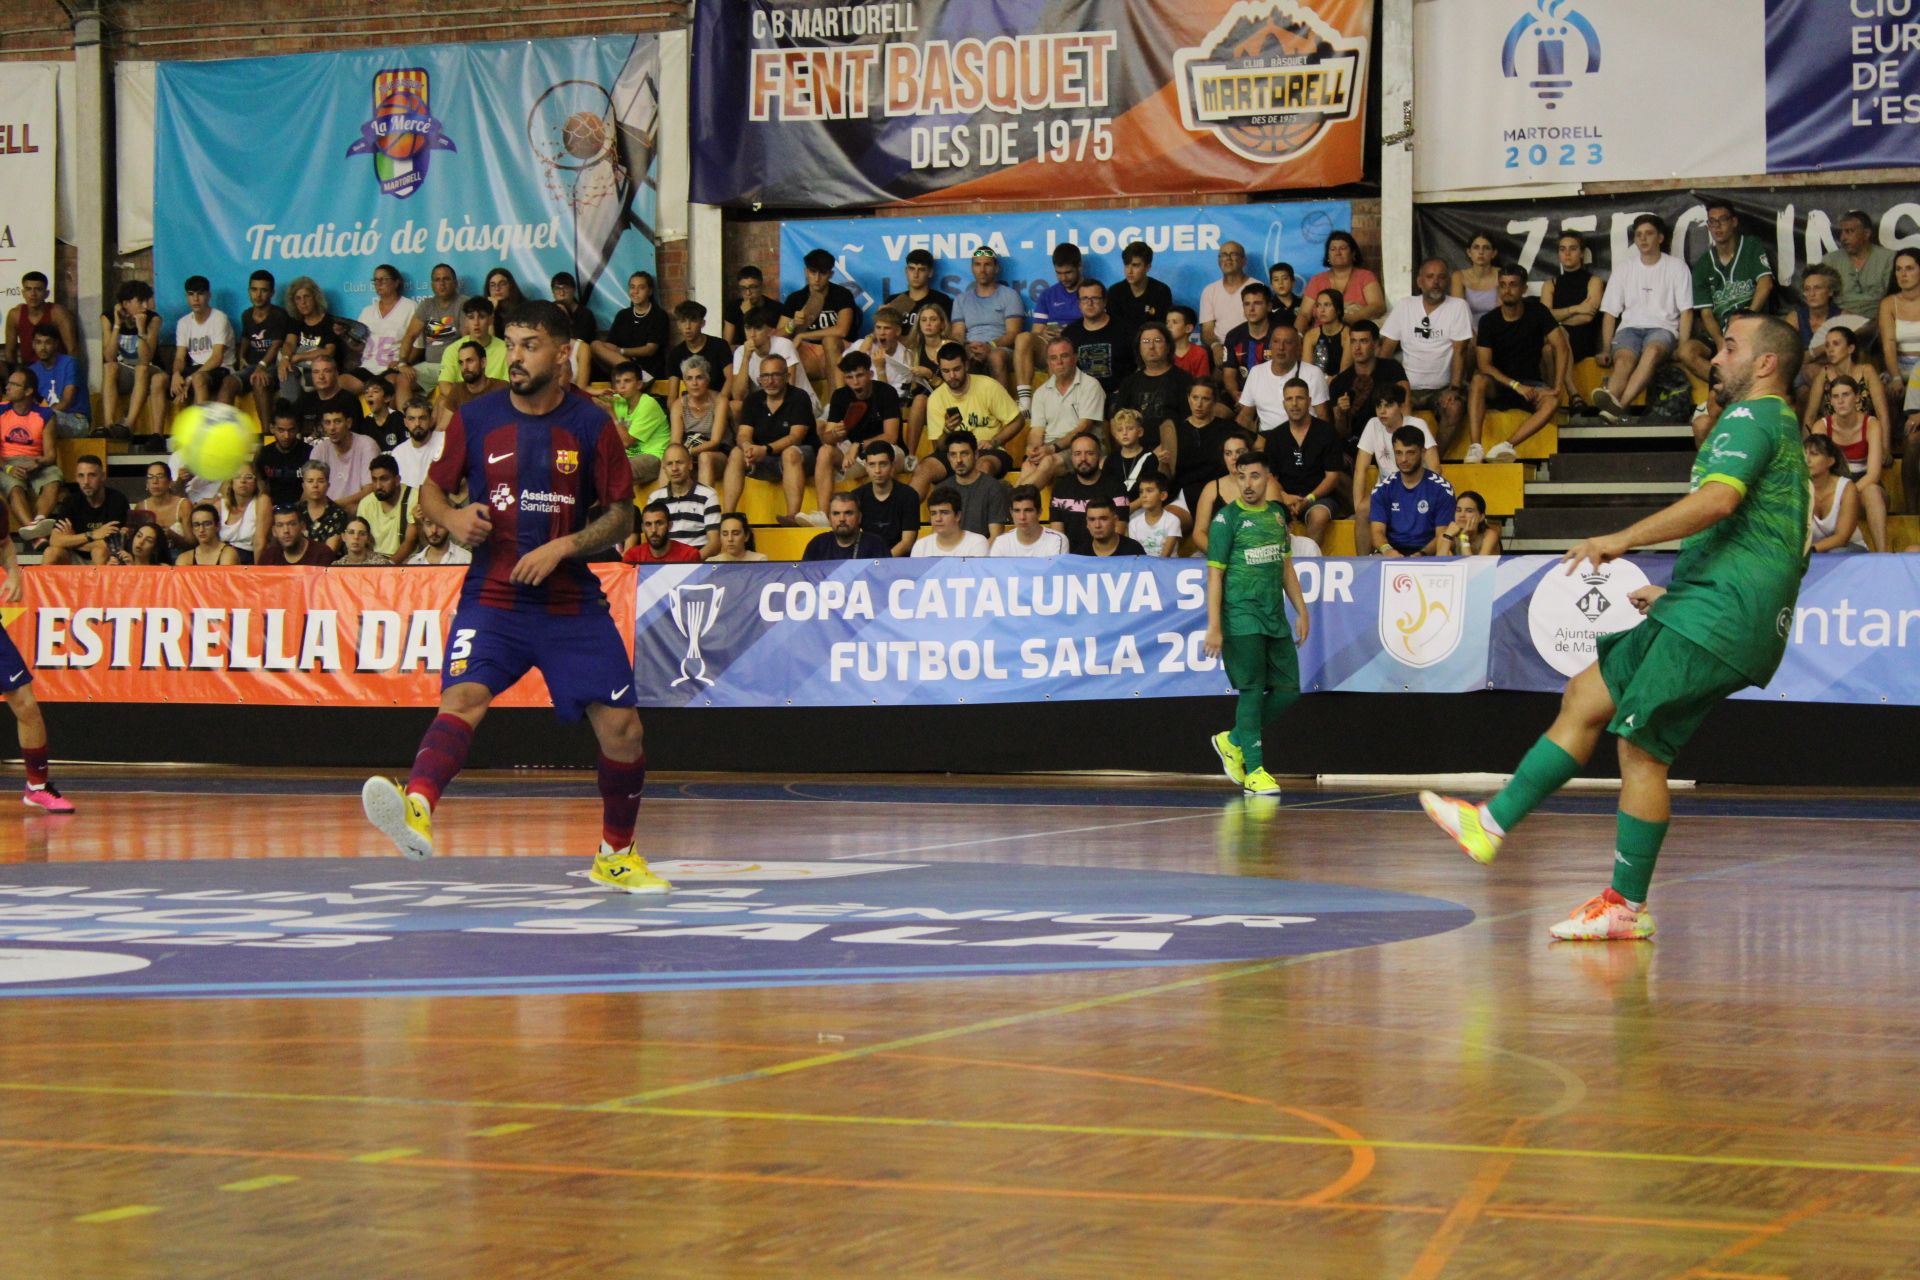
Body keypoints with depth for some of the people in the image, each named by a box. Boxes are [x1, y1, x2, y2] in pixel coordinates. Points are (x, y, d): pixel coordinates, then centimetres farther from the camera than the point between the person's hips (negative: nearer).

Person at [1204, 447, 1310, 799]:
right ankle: (1253, 771, 2)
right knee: (1252, 691, -5)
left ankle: (1233, 742, 22)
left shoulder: (1276, 516, 13)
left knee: (1288, 690, 6)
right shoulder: (1227, 519, -5)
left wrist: (1302, 611, 17)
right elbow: (1214, 575, -7)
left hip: (1276, 620, 6)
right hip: (1242, 620, -6)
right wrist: (1214, 626, -13)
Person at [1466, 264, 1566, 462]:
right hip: (1498, 386, 0)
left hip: (1531, 384, 0)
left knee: (1552, 402, -33)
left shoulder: (1537, 311, -3)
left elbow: (1561, 347, -8)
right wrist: (1516, 386, -22)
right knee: (1479, 380, -35)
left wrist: (1557, 387, -19)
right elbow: (1483, 365, -11)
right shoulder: (1488, 321, -4)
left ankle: (1506, 446, -46)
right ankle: (1474, 447, -43)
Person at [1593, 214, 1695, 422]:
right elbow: (1610, 312, 12)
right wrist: (1606, 349, -2)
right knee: (1623, 360, -34)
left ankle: (1618, 405, -61)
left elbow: (1686, 312, 5)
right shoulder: (1623, 267, 16)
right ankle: (1611, 401, -66)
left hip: (1662, 327, -2)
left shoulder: (1677, 267, 11)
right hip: (1630, 327, 2)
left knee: (1653, 351, -40)